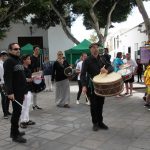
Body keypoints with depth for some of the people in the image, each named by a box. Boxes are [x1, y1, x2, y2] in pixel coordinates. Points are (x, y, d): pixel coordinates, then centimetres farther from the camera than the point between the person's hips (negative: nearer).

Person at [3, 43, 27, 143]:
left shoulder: (18, 60, 18)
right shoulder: (9, 61, -10)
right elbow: (7, 78, -19)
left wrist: (24, 90, 21)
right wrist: (9, 92, -26)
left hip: (20, 91, 9)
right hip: (14, 92, -9)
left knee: (18, 111, 14)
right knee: (17, 112, -6)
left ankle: (14, 131, 25)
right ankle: (15, 135, 3)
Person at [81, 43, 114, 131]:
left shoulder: (102, 58, 7)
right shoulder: (87, 61, -7)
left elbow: (111, 67, 0)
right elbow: (83, 74, -14)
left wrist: (107, 70, -24)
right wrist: (84, 86, -27)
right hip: (92, 86, -4)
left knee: (101, 104, 12)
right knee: (94, 105, 4)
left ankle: (100, 122, 25)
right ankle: (95, 123, 18)